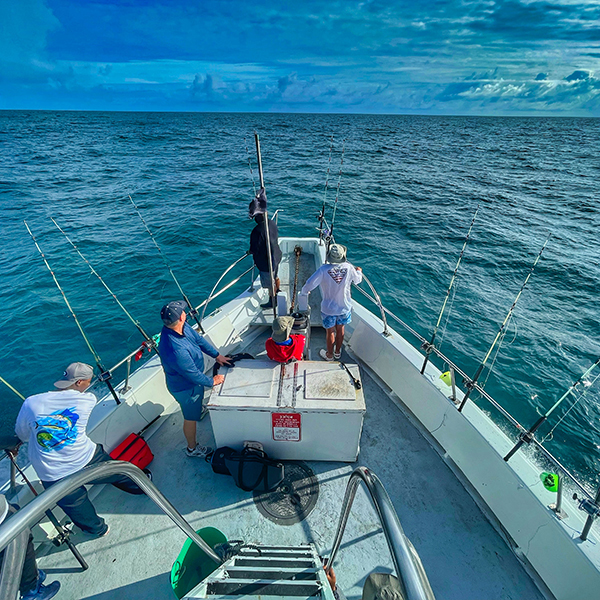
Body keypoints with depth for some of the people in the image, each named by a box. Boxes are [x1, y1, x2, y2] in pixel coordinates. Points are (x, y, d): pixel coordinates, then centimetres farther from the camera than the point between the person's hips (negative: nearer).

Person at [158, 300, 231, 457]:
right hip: (185, 387, -8)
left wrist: (217, 355, 5)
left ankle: (199, 408, 72)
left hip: (192, 376, 8)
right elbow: (194, 375, -32)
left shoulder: (182, 327, -20)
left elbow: (199, 339, -1)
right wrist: (212, 381, -15)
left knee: (198, 398, 39)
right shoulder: (175, 350, -45)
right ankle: (192, 449, 42)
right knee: (191, 418, 16)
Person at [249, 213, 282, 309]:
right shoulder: (272, 223, -6)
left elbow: (254, 250, -24)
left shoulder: (257, 231, -31)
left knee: (270, 284, 11)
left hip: (266, 262, -8)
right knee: (275, 277, 30)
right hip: (276, 257, 9)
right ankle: (278, 293, 53)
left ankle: (272, 302, 30)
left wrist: (250, 251, -1)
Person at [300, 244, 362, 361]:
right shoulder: (349, 268, -15)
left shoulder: (323, 269, -24)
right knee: (340, 329, 23)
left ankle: (329, 355, 37)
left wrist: (303, 291, -1)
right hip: (345, 307, 3)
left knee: (330, 332, 16)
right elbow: (357, 280, 6)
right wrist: (359, 272, 28)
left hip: (329, 308, -2)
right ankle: (337, 352, 43)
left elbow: (308, 285, -24)